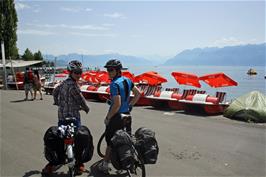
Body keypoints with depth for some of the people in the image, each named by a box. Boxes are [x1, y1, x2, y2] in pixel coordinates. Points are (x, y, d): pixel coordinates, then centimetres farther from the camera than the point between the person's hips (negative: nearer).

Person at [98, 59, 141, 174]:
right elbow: (138, 94, 12)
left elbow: (117, 104, -27)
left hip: (116, 116, -7)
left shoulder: (114, 84, -21)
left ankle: (105, 165, 15)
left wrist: (107, 118, -16)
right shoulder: (127, 80, 3)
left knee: (111, 141, 4)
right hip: (127, 115, 8)